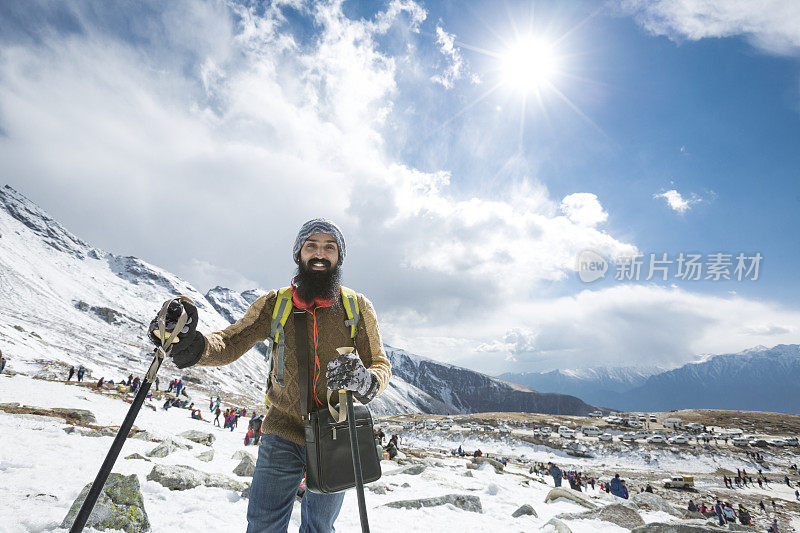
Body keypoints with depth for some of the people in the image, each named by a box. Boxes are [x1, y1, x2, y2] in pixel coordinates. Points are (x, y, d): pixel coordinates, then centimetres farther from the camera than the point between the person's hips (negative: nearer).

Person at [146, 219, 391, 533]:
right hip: (284, 434, 0)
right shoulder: (274, 304, -3)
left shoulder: (358, 307, -5)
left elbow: (381, 365, -6)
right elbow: (229, 345, -8)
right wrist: (190, 345, -31)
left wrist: (365, 381, -31)